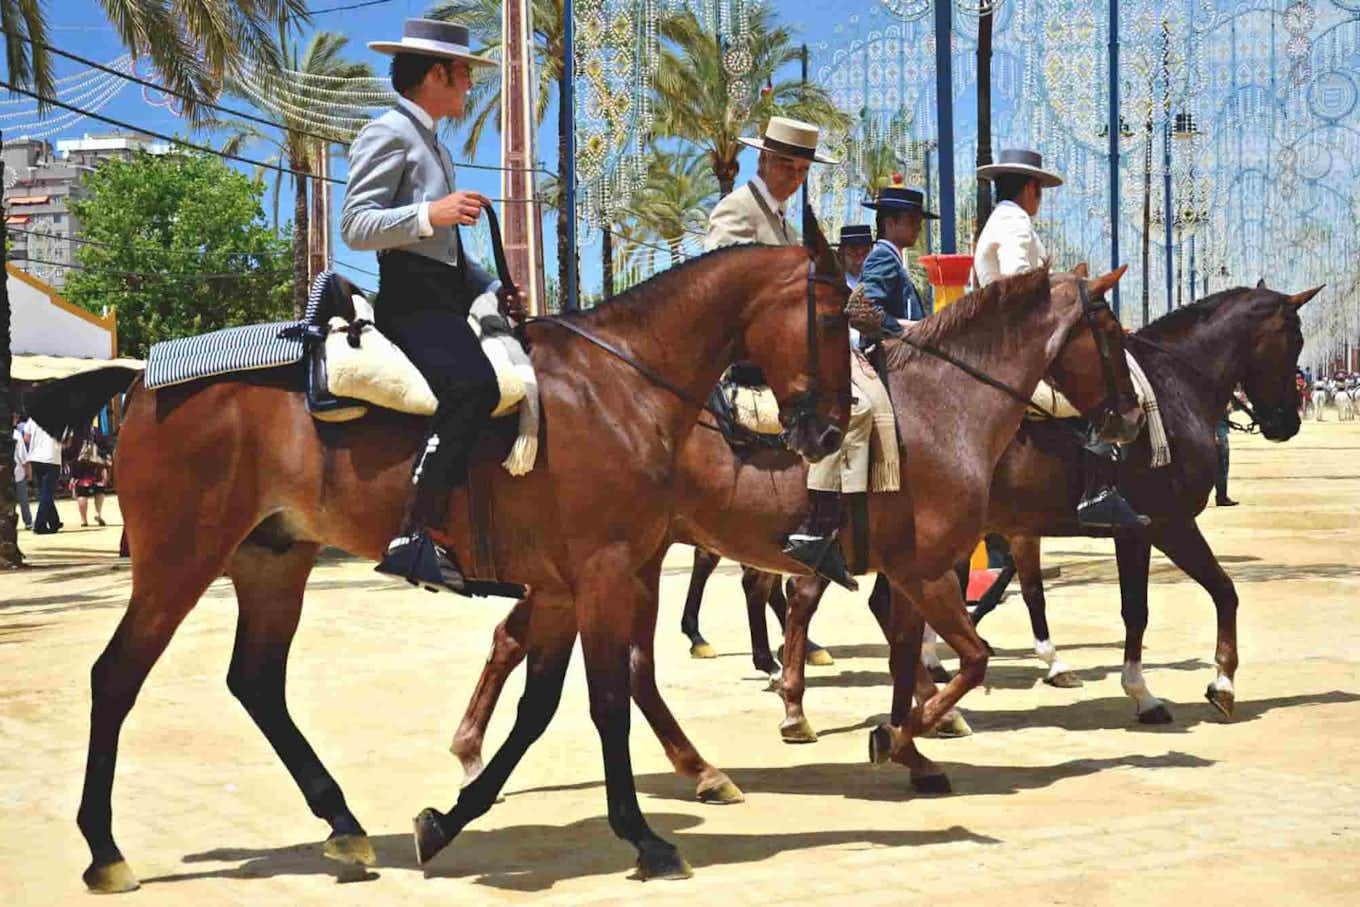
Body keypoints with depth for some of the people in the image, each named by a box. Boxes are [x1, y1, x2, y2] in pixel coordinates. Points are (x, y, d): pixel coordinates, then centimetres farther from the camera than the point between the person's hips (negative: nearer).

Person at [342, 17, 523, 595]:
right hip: (410, 302, -11)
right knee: (473, 385, -33)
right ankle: (415, 537, -36)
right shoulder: (389, 135, -4)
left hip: (441, 301, 11)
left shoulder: (430, 144, 26)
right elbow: (355, 226, -15)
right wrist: (432, 213, -26)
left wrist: (493, 291, 18)